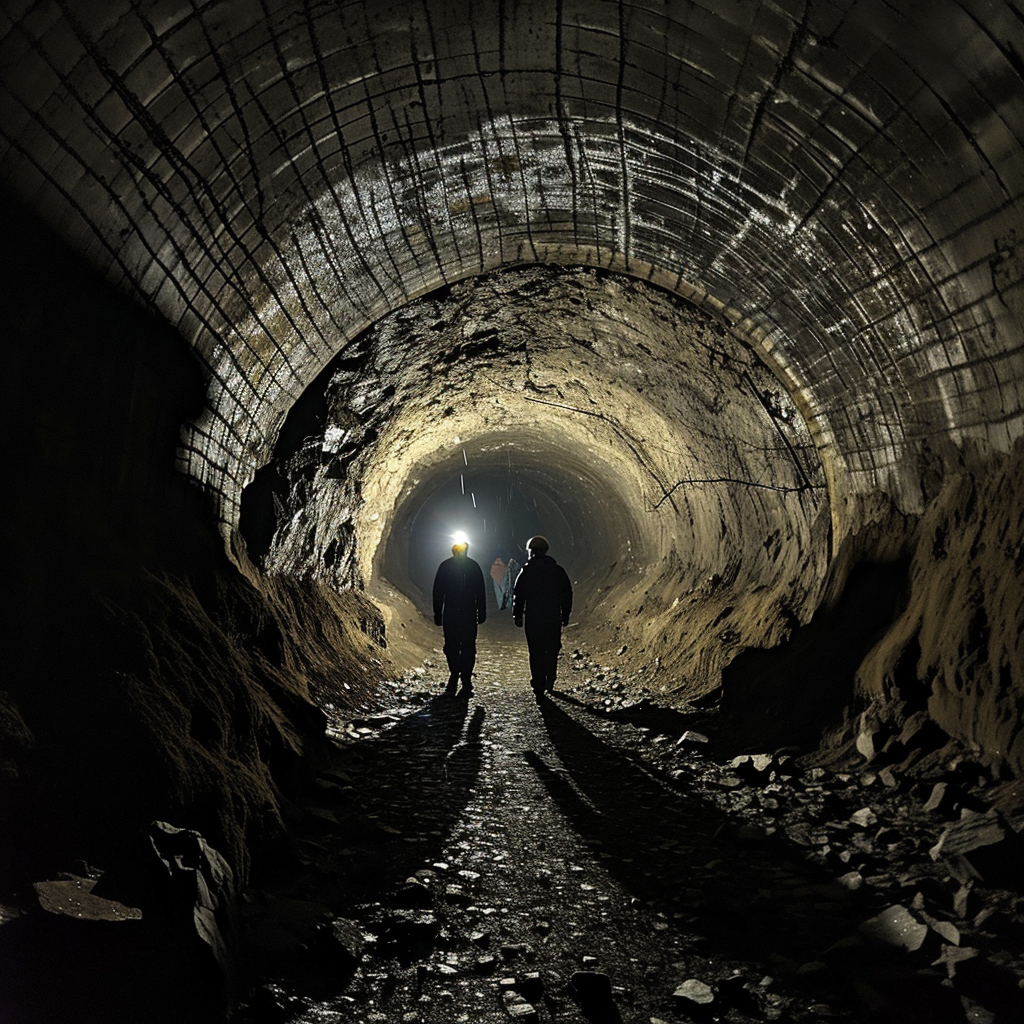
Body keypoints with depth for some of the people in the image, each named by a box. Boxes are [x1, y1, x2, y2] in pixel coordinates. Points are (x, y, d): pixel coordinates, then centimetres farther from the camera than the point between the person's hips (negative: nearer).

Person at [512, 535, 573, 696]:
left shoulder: (526, 571, -4)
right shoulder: (558, 570, 3)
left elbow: (518, 595, -3)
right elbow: (567, 594, 7)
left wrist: (517, 616, 6)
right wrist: (566, 615, 15)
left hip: (533, 618, -2)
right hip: (554, 618, 2)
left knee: (536, 652, 4)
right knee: (552, 651, 13)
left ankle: (538, 685, 4)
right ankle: (550, 684, 13)